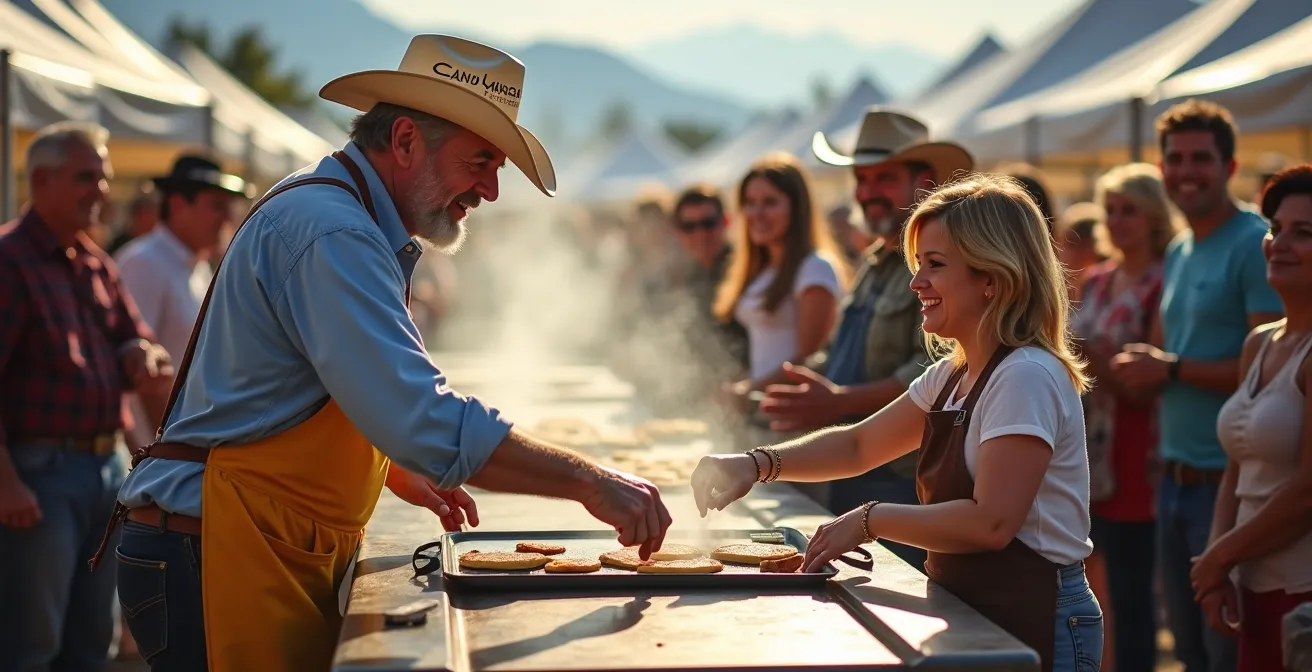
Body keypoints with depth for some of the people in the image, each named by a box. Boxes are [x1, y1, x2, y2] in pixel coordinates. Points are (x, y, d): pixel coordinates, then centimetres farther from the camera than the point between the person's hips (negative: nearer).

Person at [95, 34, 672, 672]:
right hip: (222, 553, -10)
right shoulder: (327, 231, -20)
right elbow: (427, 420, -29)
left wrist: (400, 474, 19)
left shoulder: (339, 217, 15)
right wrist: (588, 481, -25)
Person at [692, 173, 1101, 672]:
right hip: (971, 612, 8)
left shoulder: (1027, 378, -19)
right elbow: (859, 446, 14)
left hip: (1034, 626, -8)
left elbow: (991, 522, -26)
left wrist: (869, 520, -18)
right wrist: (757, 464, -1)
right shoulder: (951, 377, 10)